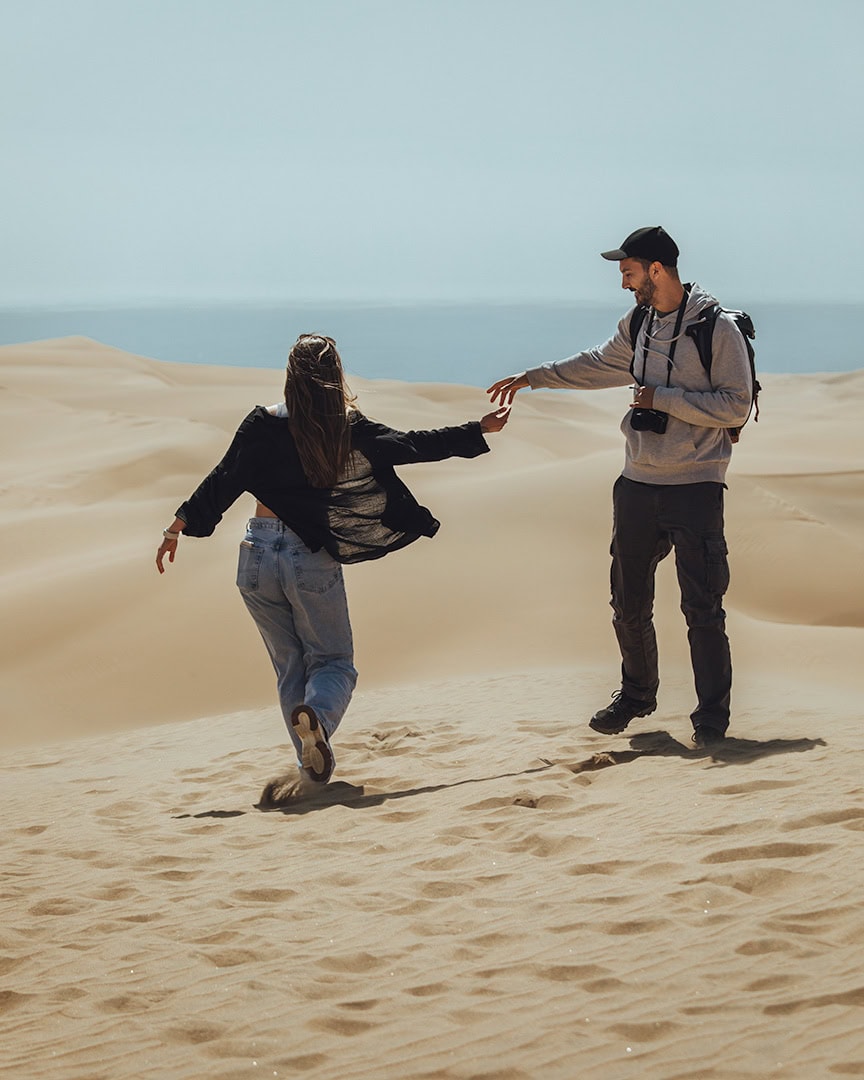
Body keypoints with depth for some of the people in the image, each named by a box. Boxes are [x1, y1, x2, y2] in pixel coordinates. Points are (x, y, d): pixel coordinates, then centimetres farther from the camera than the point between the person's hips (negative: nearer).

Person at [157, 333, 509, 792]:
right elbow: (413, 446, 6)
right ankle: (316, 715, -22)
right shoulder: (351, 430, -4)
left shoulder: (264, 423, -4)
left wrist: (176, 528, 4)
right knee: (333, 662, 11)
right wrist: (479, 430, 18)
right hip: (314, 561, -1)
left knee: (290, 667, 14)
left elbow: (223, 482, -4)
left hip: (258, 556, 1)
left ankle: (313, 770, 9)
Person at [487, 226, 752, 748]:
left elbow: (736, 406, -15)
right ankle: (637, 693, 31)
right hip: (638, 484, 7)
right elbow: (599, 365, 28)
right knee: (629, 602, 12)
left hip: (696, 488, -6)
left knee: (702, 607, -6)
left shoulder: (719, 329, -10)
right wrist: (533, 376, 27)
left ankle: (712, 714, 4)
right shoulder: (637, 326, 11)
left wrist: (663, 400, -16)